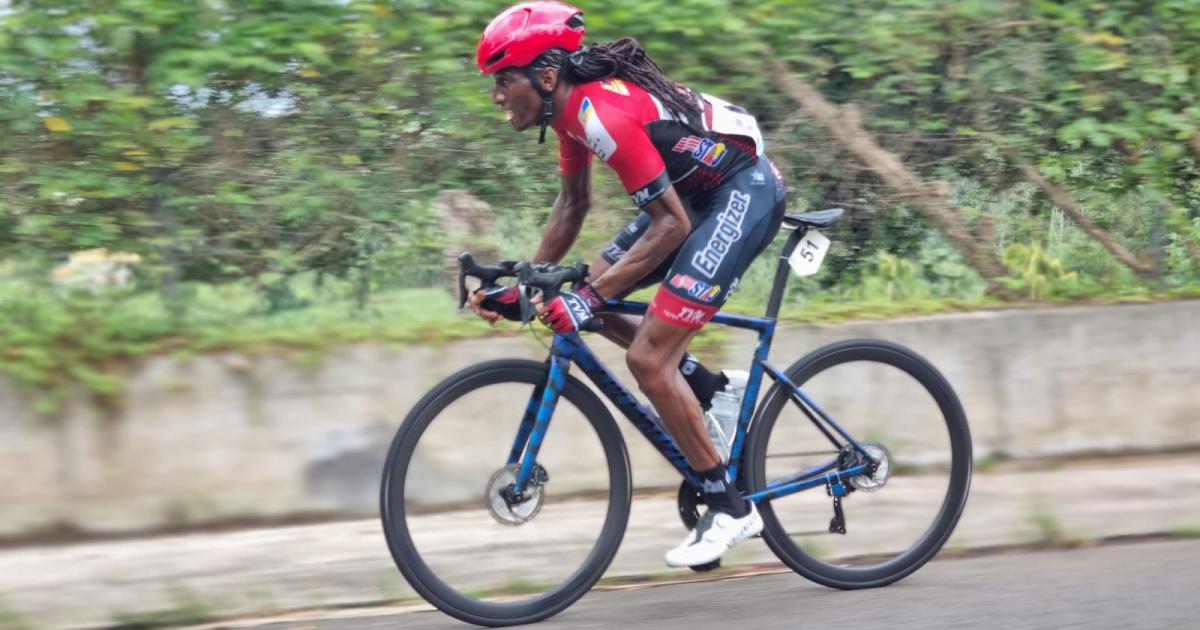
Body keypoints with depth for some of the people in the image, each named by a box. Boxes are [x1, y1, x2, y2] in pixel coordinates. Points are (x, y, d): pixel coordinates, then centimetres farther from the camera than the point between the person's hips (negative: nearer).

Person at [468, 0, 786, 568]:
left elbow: (671, 225, -26)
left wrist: (591, 297, -27)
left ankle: (729, 507, -2)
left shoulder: (604, 112, -26)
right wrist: (524, 286, 8)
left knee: (648, 359, -13)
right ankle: (714, 389, 17)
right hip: (698, 191, 10)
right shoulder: (573, 105, 2)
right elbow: (574, 203, 15)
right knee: (587, 300, 8)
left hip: (745, 192, -10)